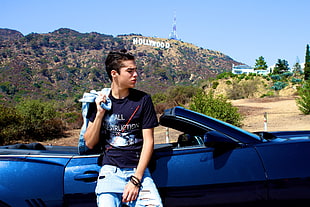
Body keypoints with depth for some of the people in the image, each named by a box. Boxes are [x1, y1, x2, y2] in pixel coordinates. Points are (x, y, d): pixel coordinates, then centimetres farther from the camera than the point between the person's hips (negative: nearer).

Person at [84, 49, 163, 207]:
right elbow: (90, 143, 4)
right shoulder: (99, 101, 6)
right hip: (110, 170, 0)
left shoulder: (143, 100, 2)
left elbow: (148, 141, -1)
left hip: (138, 170, 0)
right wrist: (100, 113, -9)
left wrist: (136, 180, -10)